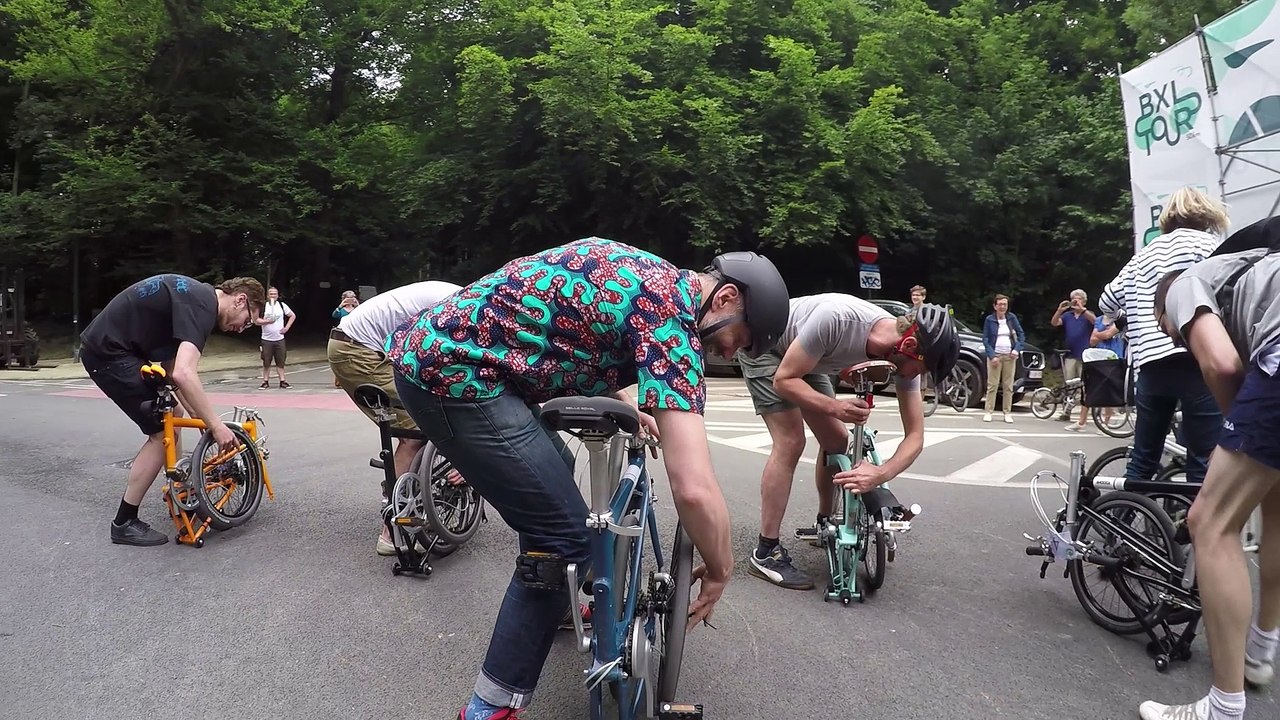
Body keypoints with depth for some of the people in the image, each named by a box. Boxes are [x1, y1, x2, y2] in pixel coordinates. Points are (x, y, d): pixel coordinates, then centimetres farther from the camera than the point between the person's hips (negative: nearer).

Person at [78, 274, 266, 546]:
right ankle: (124, 523, 3)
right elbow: (183, 374, -33)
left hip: (113, 348, 10)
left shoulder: (196, 297, 12)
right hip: (108, 353, -10)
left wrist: (201, 419, 13)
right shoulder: (202, 305, -19)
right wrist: (216, 425, -26)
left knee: (172, 415, 18)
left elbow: (172, 369, 14)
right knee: (162, 431, -7)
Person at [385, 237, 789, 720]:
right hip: (453, 369, -11)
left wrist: (624, 407, 29)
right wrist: (719, 571, -5)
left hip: (427, 345, 11)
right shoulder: (671, 316, -15)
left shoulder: (648, 274, 13)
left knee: (552, 470, 27)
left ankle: (548, 608, 45)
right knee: (565, 538, -7)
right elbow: (694, 489, -23)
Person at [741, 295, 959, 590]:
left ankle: (824, 525, 28)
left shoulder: (905, 356, -20)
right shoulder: (836, 318, -41)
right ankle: (766, 554, -12)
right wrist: (835, 407, -44)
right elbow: (783, 380, -30)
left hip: (806, 360, 7)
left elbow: (915, 436, -18)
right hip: (764, 347, -7)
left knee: (837, 441, 5)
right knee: (791, 442, -19)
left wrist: (882, 473, -37)